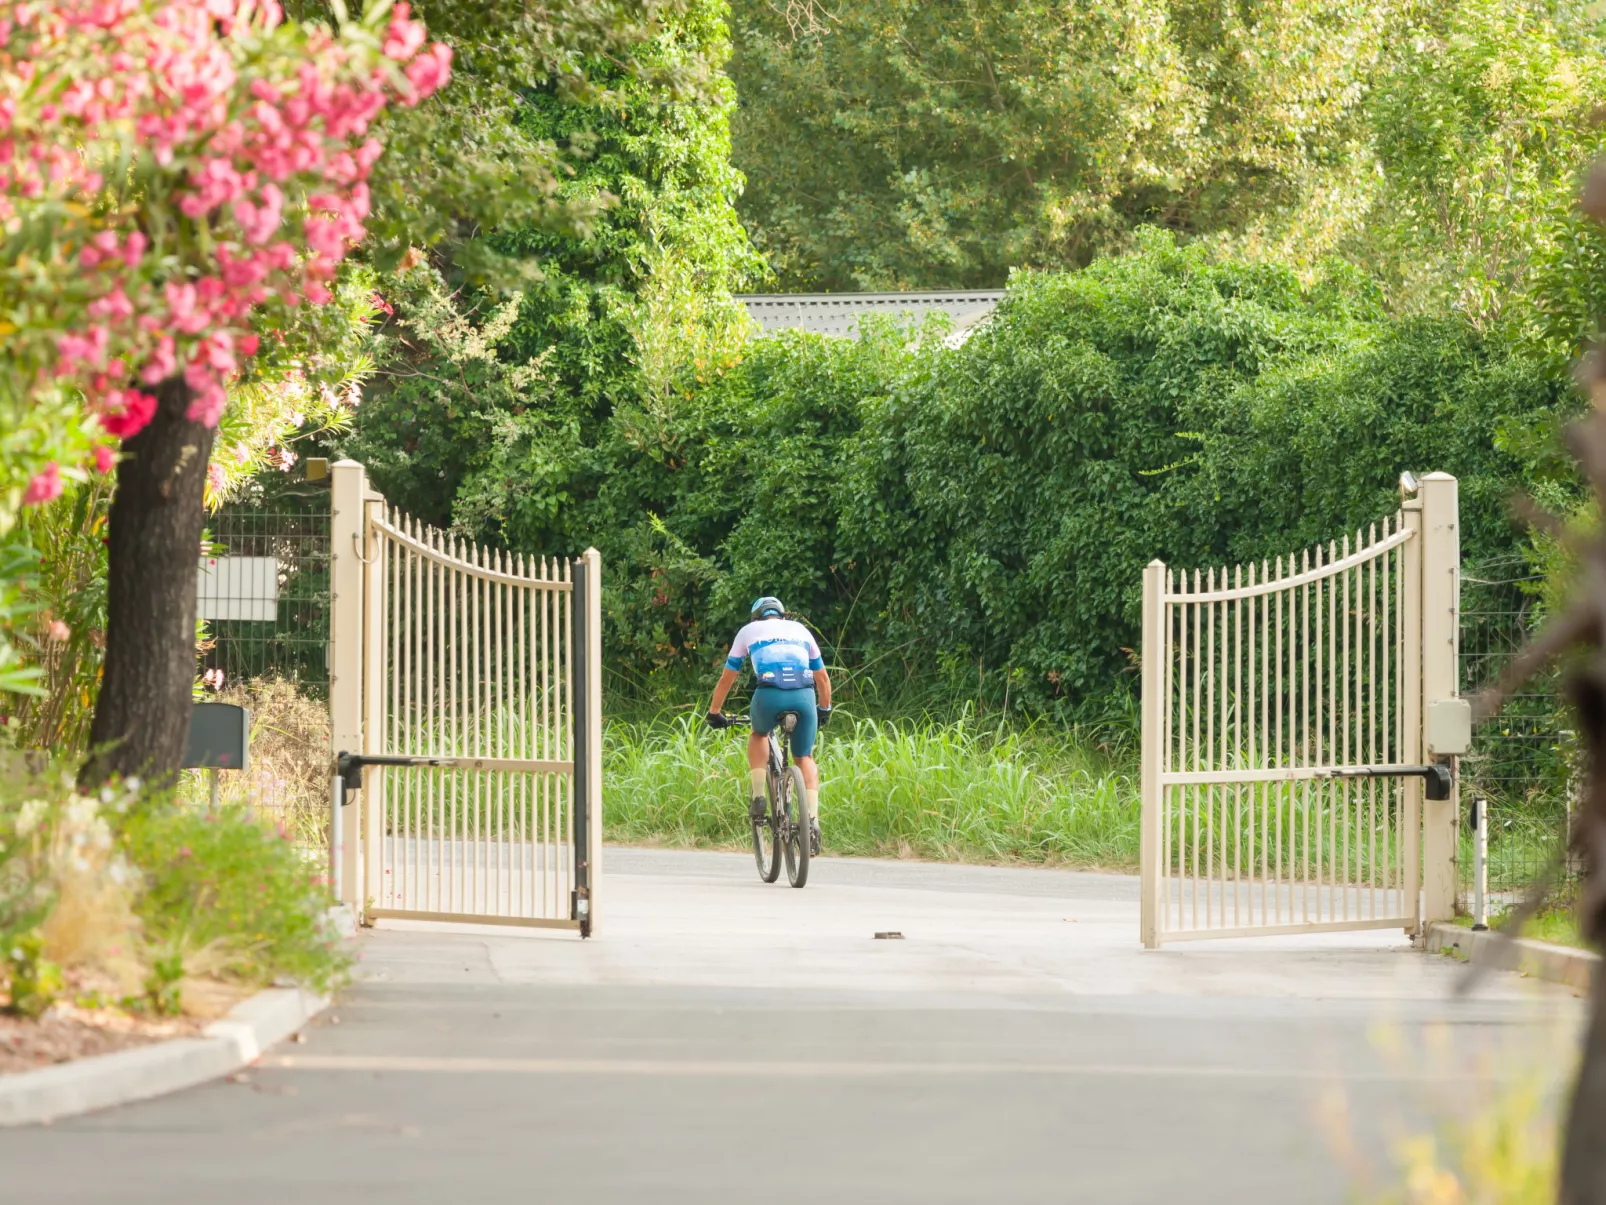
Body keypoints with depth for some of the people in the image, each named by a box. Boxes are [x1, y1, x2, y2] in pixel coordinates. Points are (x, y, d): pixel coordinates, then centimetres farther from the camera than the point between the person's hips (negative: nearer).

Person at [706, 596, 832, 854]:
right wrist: (824, 710, 50)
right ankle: (812, 821, 0)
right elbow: (822, 677, 34)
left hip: (769, 695, -1)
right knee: (804, 757, 18)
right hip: (804, 697, 1)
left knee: (758, 734, 31)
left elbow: (727, 679, 29)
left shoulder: (748, 631, 25)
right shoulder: (800, 630, 30)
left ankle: (757, 796, 15)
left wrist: (714, 713, 41)